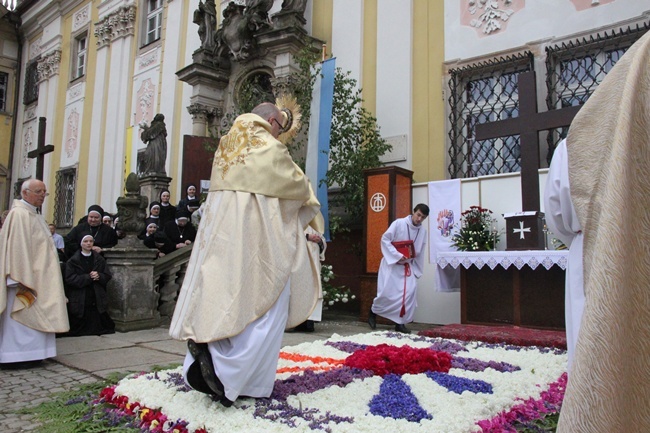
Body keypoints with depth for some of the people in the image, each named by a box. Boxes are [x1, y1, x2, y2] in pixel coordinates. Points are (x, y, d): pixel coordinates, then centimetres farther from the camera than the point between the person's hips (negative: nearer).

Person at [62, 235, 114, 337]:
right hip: (79, 301, -2)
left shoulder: (99, 259, 11)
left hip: (96, 300, 2)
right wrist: (88, 277, -16)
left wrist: (98, 276, -14)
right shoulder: (72, 261, 1)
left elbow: (107, 276, 8)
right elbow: (70, 279, -10)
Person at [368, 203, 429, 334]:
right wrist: (397, 255, -20)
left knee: (410, 292, -11)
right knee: (387, 291, -8)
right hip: (391, 263, -4)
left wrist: (417, 270, 9)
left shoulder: (423, 231, 4)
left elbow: (420, 253, 12)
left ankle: (400, 322, 0)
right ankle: (373, 312, 21)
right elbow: (385, 239, -15)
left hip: (408, 265, 5)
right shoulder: (399, 223, -12)